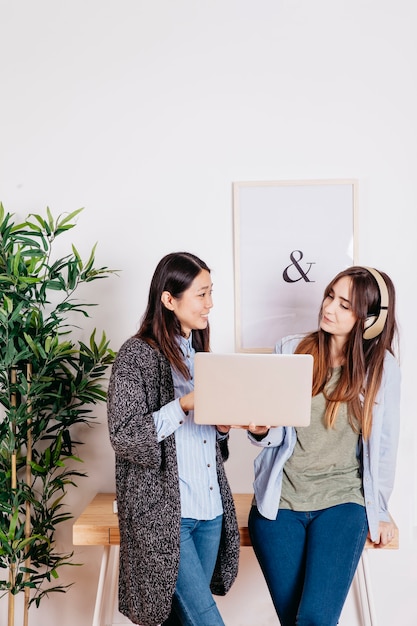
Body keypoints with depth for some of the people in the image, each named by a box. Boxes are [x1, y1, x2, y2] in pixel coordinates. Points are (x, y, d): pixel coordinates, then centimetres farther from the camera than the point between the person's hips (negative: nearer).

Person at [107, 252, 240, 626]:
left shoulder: (200, 353, 13)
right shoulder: (137, 355, -9)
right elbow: (123, 436, -13)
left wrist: (224, 423, -1)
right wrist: (183, 406, -22)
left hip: (210, 509, 7)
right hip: (163, 512, -7)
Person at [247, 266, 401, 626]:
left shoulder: (381, 367, -4)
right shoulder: (291, 351, -2)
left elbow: (384, 444, 6)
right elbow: (275, 436, 1)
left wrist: (379, 509, 13)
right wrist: (260, 429, -22)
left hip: (341, 502, -1)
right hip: (280, 501, 2)